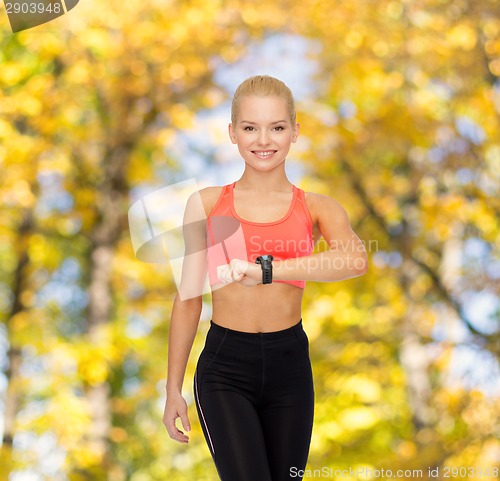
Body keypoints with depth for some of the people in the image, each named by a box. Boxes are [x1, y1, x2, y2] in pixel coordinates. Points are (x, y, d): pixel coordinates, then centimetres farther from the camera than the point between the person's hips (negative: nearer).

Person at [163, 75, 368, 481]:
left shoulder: (316, 208, 2)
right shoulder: (206, 204, 2)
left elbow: (355, 260, -20)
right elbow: (188, 299, 7)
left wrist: (264, 270, -30)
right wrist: (174, 389, 9)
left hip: (289, 366, 2)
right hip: (225, 368, -2)